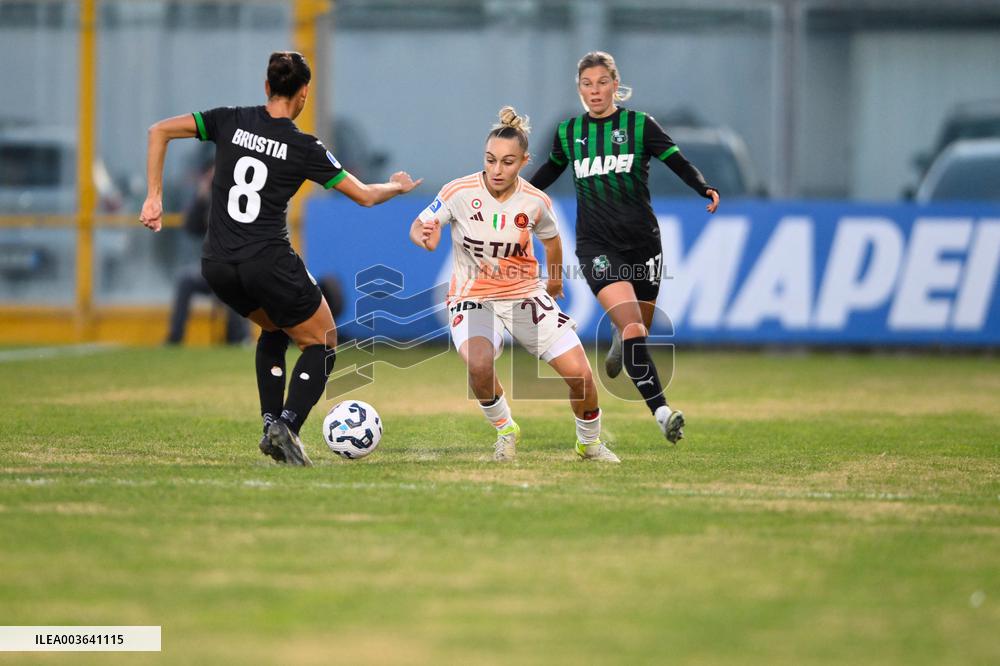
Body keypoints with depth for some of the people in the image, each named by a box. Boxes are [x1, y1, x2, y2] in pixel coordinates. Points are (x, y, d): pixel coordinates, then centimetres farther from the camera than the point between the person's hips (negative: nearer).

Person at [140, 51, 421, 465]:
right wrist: (398, 186, 24)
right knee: (323, 345, 12)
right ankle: (288, 425, -10)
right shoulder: (304, 148, -4)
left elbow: (159, 131, 1)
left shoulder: (230, 121, 4)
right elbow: (365, 195, 3)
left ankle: (271, 423, 16)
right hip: (268, 263, -5)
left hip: (217, 266, 5)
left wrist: (154, 197, 3)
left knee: (274, 330, 30)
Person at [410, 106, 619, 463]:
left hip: (526, 294, 2)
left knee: (580, 374, -8)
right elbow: (418, 226, -5)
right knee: (479, 364, -33)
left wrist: (554, 282, 26)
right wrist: (425, 238, -29)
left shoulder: (536, 202, -9)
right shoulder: (460, 192, -16)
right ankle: (505, 431, -3)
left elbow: (550, 239, 13)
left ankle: (589, 442, 22)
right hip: (472, 298, -2)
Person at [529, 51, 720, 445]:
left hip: (641, 240, 1)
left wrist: (704, 188, -26)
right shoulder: (568, 132, 6)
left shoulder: (639, 125, -1)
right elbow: (550, 171, 26)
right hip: (597, 244, -1)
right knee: (631, 322, -21)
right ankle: (661, 412, -28)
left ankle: (619, 344, 52)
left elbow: (678, 162, -8)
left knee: (638, 329, 10)